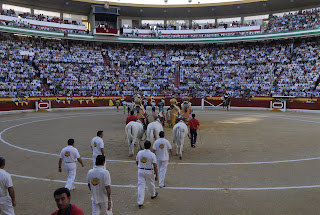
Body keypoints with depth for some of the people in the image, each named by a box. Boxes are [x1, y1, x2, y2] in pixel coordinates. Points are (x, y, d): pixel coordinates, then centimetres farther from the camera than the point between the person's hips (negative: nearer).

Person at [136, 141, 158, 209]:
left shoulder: (139, 153, -6)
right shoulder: (152, 155, -16)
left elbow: (137, 162, 8)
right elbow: (155, 166, -15)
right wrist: (156, 175, -6)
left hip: (140, 171, 2)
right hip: (149, 172, -2)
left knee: (140, 186, 4)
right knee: (150, 184, 21)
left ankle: (140, 202, 2)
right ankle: (153, 195, 47)